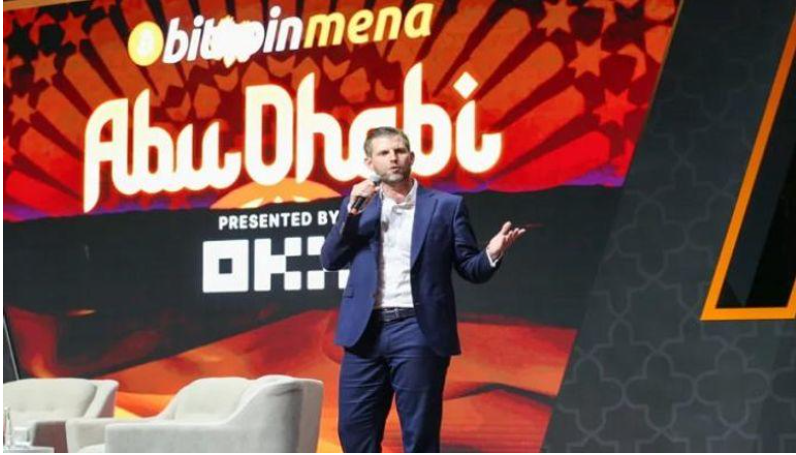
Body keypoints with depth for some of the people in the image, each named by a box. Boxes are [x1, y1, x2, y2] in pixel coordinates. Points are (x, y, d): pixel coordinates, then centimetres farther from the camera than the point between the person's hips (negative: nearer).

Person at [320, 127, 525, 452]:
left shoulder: (446, 206, 6)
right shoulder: (357, 204, 14)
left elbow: (470, 268, 5)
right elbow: (330, 261, 4)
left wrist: (492, 254, -18)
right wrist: (352, 211, -8)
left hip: (417, 331, -3)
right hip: (366, 331, 3)